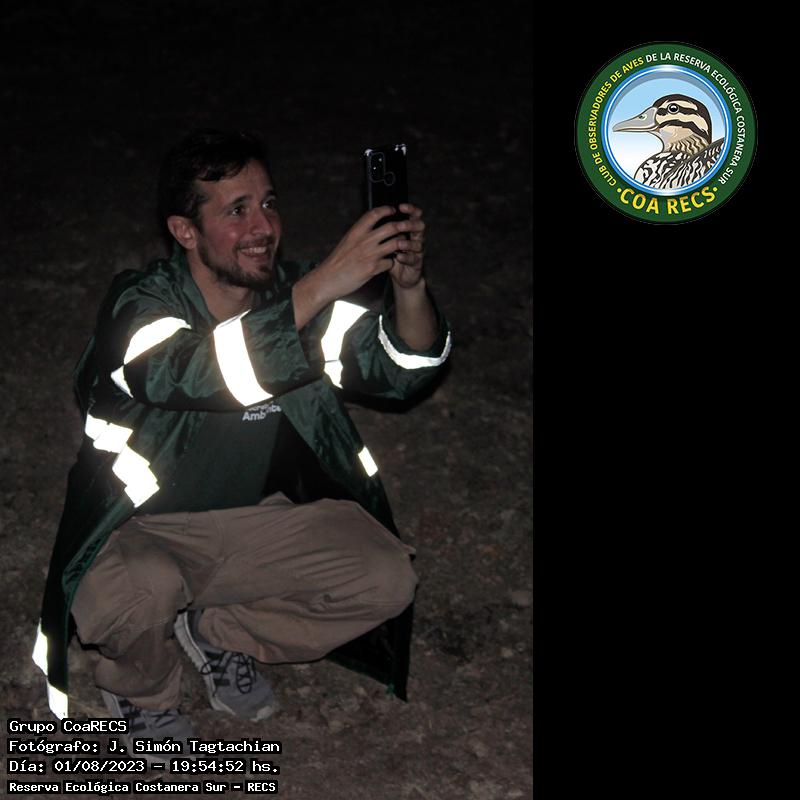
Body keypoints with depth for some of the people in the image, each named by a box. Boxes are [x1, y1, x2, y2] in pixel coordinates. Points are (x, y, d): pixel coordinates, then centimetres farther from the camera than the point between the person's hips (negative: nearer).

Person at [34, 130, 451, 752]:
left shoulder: (295, 293, -6)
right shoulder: (142, 304, -20)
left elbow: (400, 368, -13)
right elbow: (198, 374, -42)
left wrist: (409, 285, -34)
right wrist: (321, 287, -48)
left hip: (257, 521, 5)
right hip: (142, 534, -4)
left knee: (387, 582, -15)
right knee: (142, 594, -37)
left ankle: (218, 632, 9)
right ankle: (142, 690, 1)